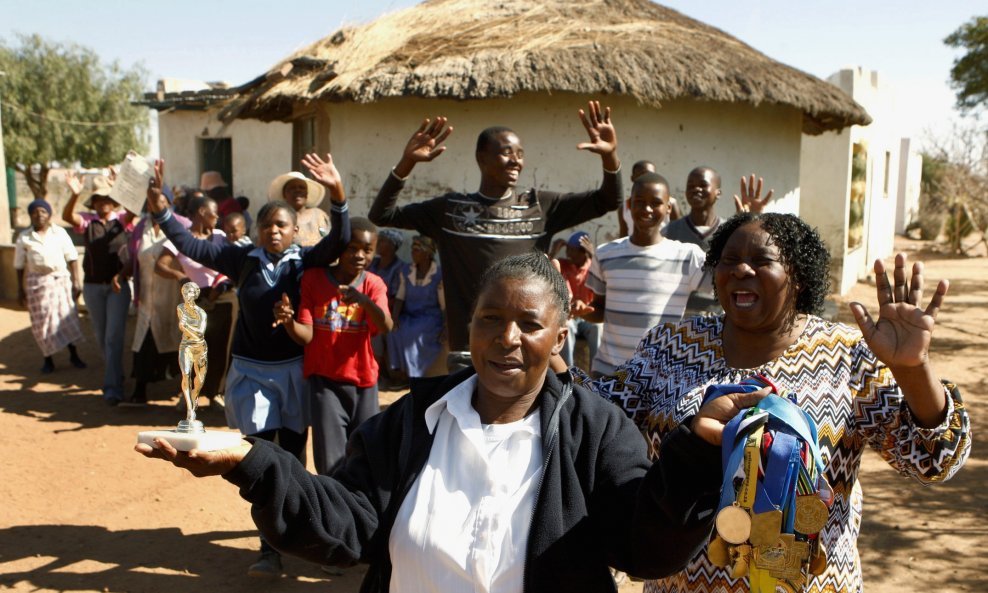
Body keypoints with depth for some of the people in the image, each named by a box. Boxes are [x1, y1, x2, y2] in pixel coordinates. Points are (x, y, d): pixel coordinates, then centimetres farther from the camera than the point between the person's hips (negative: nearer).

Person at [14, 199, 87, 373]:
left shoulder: (60, 233, 3)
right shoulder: (24, 238, 2)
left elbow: (71, 258, 3)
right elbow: (20, 266, 4)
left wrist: (76, 281, -3)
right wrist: (20, 290, 4)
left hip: (61, 279, 0)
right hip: (37, 282, 0)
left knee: (68, 317, 2)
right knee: (42, 322, 4)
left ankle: (74, 355, 14)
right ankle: (48, 359, 16)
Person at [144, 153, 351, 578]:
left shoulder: (306, 261, -7)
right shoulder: (241, 259, -1)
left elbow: (338, 242, -23)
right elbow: (190, 247, -3)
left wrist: (337, 195, -39)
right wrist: (160, 209, -16)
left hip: (294, 370, -1)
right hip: (251, 371, 1)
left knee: (293, 456, 12)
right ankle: (270, 547, 6)